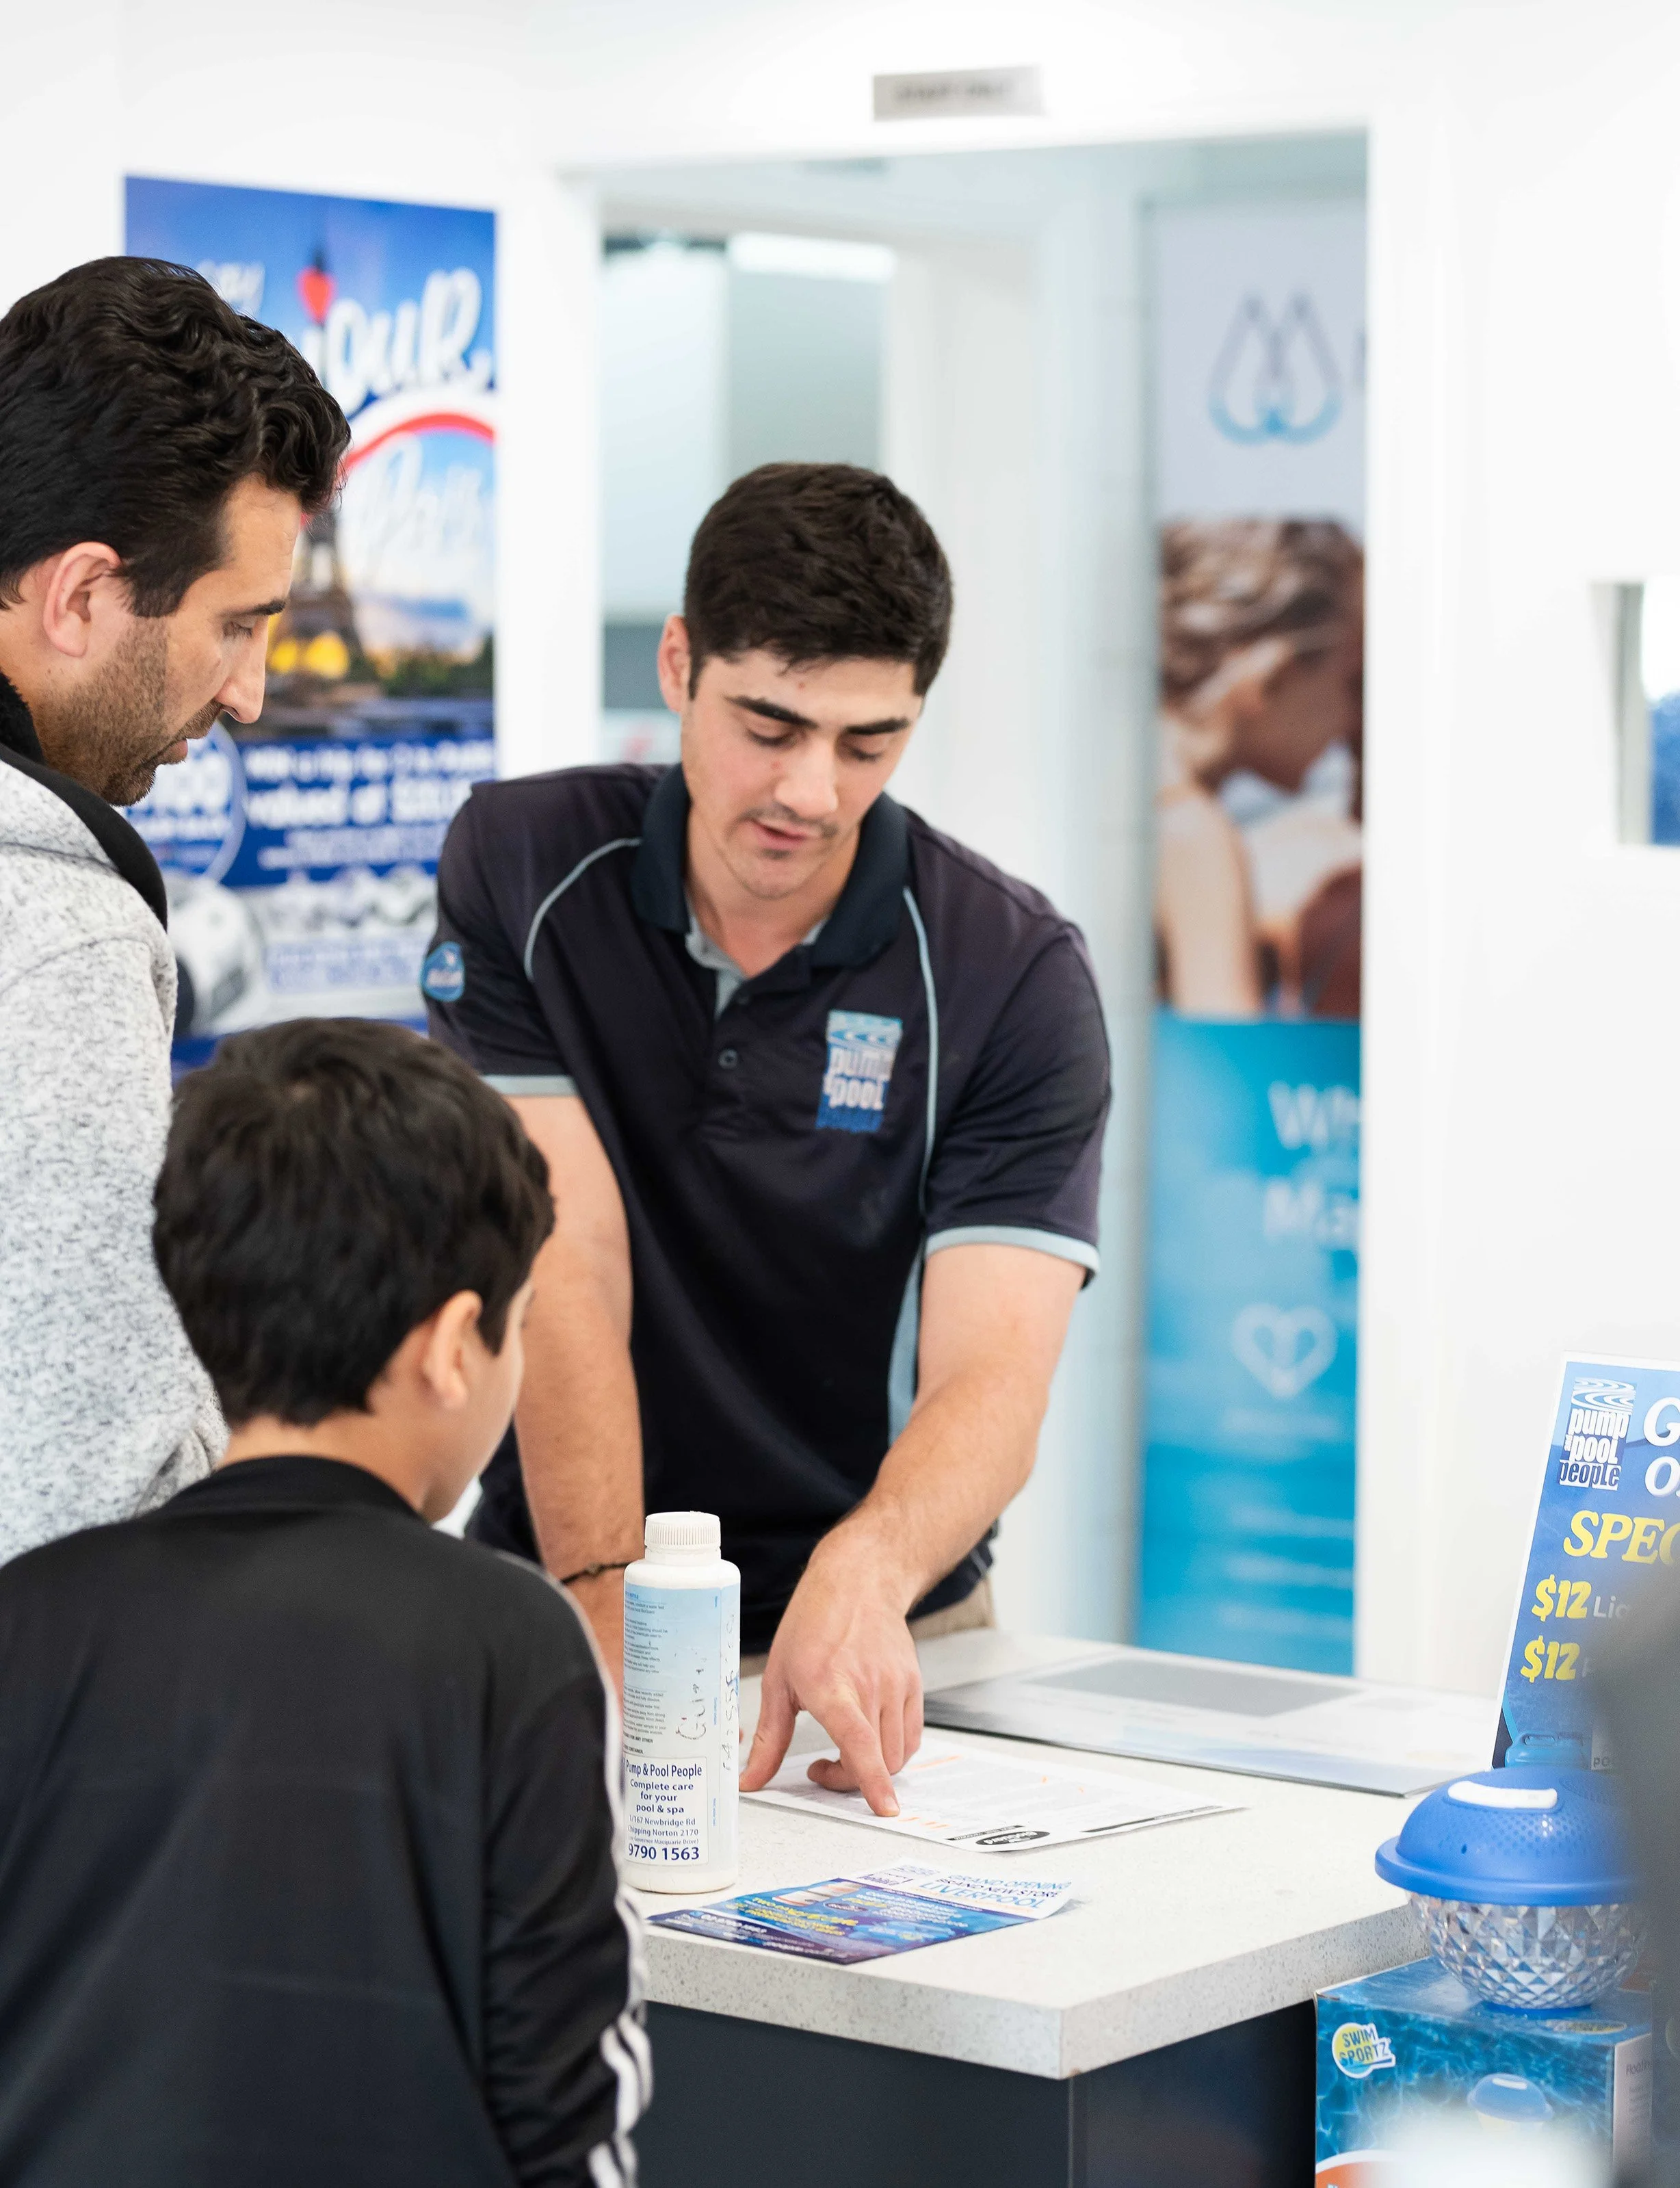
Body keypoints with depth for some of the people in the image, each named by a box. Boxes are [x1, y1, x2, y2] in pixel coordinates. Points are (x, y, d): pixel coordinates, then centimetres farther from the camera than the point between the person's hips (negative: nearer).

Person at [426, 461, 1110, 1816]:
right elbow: (565, 1269, -11)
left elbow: (991, 1378, -15)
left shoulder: (1013, 973, -7)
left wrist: (863, 1581, -35)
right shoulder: (523, 869, -3)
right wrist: (605, 1607, -24)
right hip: (560, 1603, 1)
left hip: (882, 1632, 0)